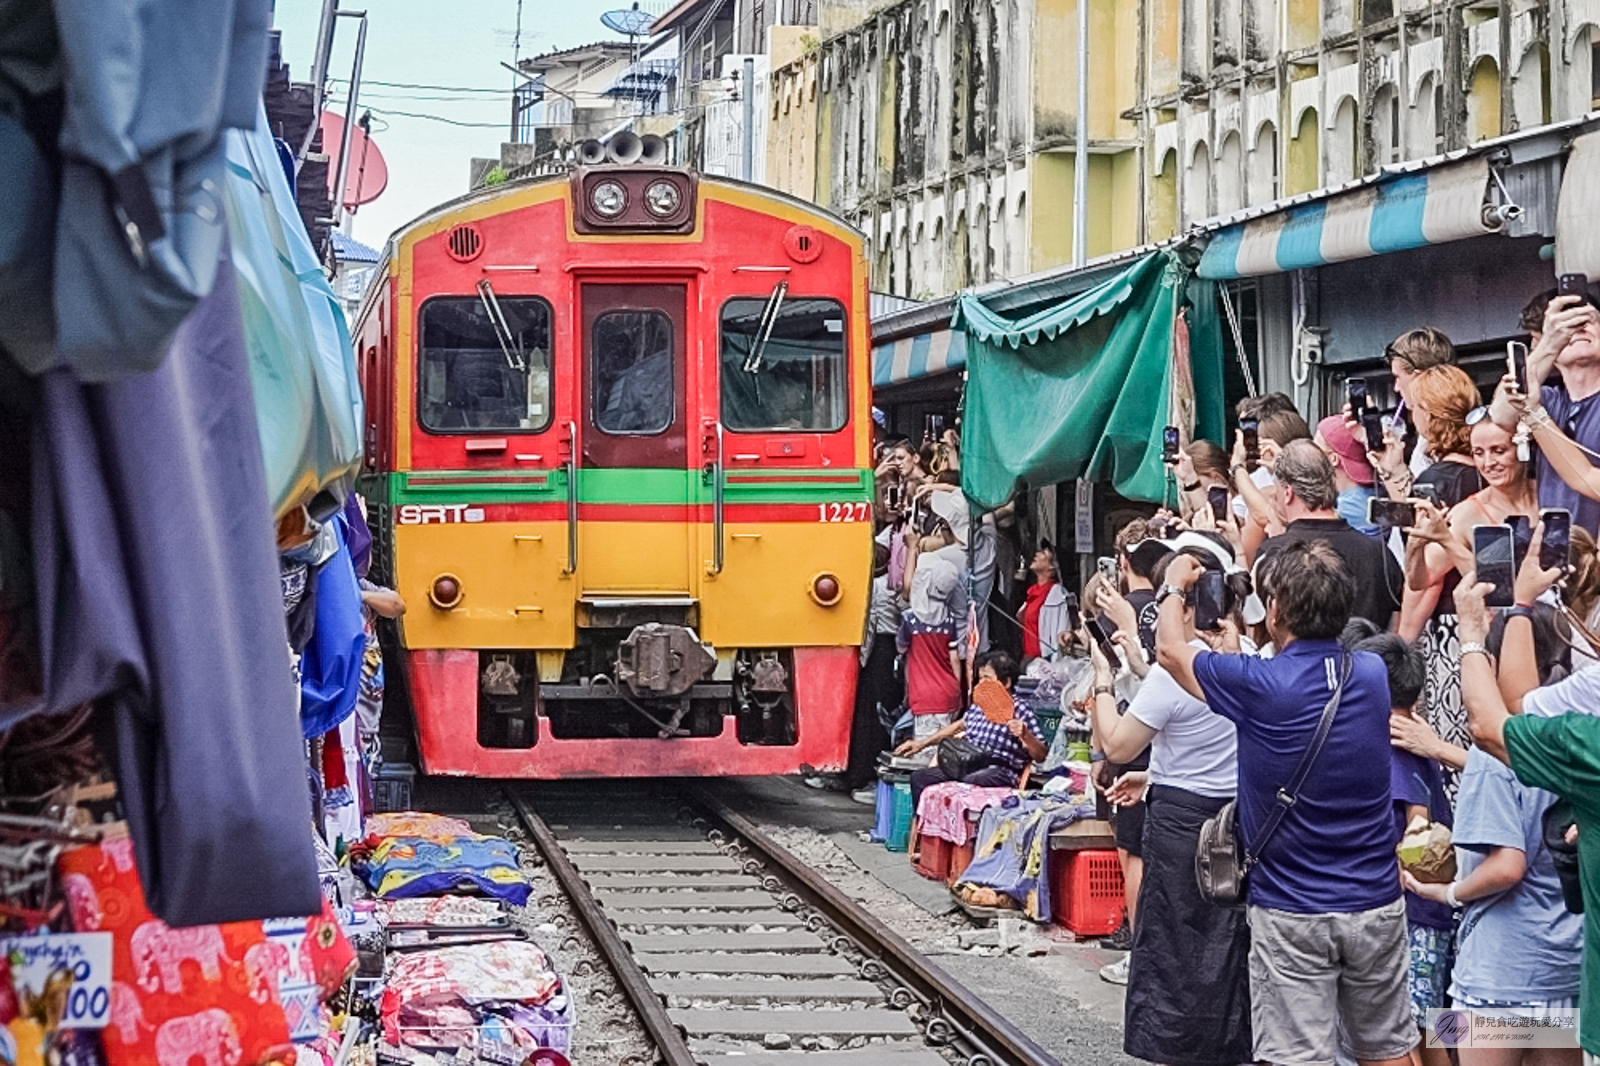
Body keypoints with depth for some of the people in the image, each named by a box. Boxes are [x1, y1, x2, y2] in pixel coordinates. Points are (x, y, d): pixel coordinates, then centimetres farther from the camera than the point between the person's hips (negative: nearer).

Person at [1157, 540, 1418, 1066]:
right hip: (1377, 904, 5)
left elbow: (1170, 648, 4)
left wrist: (1175, 586, 22)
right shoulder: (1373, 675, -1)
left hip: (1293, 913, -5)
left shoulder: (1258, 686, -15)